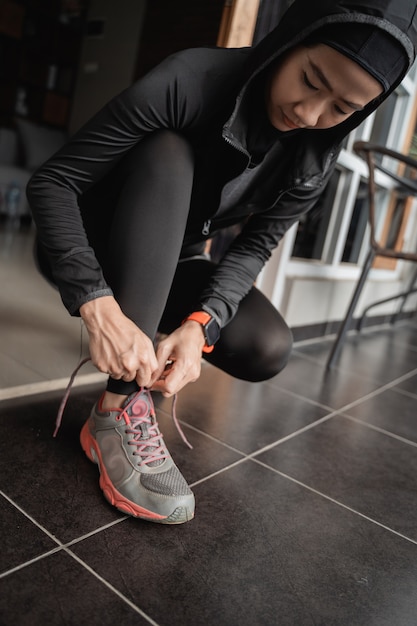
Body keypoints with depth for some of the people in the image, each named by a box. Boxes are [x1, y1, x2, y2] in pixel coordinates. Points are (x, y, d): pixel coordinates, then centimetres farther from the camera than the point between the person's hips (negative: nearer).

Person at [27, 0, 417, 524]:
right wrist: (98, 305, -41)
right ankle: (120, 412, -34)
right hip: (88, 252, -2)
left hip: (165, 266, 3)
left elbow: (253, 248, -11)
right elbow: (50, 182, -26)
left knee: (266, 350, -22)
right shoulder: (190, 80, -26)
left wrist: (200, 325, -31)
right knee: (168, 155, -32)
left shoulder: (313, 162, -12)